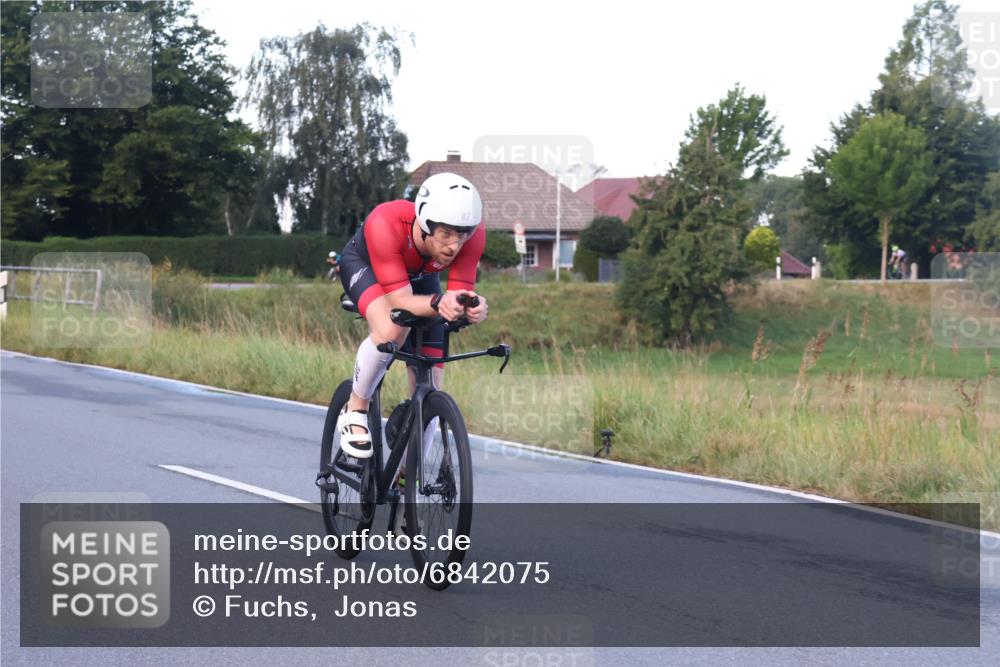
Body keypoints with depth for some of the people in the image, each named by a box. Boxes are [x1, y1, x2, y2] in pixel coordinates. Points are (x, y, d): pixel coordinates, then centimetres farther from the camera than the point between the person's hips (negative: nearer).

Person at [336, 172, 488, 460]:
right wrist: (438, 303, -62)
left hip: (420, 277, 4)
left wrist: (472, 308, -53)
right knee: (392, 329, -38)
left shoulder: (473, 234, -34)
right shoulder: (386, 225, -44)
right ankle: (355, 409, -12)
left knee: (429, 391, -4)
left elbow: (461, 292, -30)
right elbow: (401, 301, -43)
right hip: (364, 264, -4)